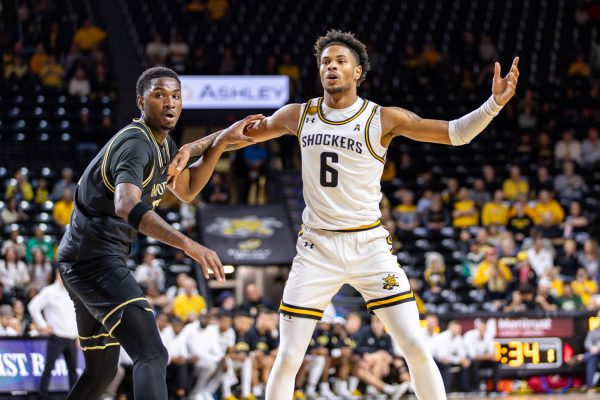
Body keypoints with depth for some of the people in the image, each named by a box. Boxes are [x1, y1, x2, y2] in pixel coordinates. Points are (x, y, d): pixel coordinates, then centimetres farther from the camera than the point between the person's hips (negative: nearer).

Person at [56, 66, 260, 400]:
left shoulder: (162, 143, 13)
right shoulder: (136, 144, -19)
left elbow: (186, 190, 28)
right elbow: (126, 205, -38)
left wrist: (220, 142, 14)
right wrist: (189, 245, -48)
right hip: (96, 257, -11)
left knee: (102, 371, 20)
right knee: (151, 355, -24)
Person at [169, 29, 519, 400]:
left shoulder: (382, 119, -5)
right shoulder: (300, 116, 3)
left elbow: (455, 133, -10)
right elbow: (245, 132, 19)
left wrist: (494, 104, -24)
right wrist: (193, 148, 10)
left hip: (369, 245, -2)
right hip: (316, 248, 2)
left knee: (416, 348, -9)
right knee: (288, 358, -1)